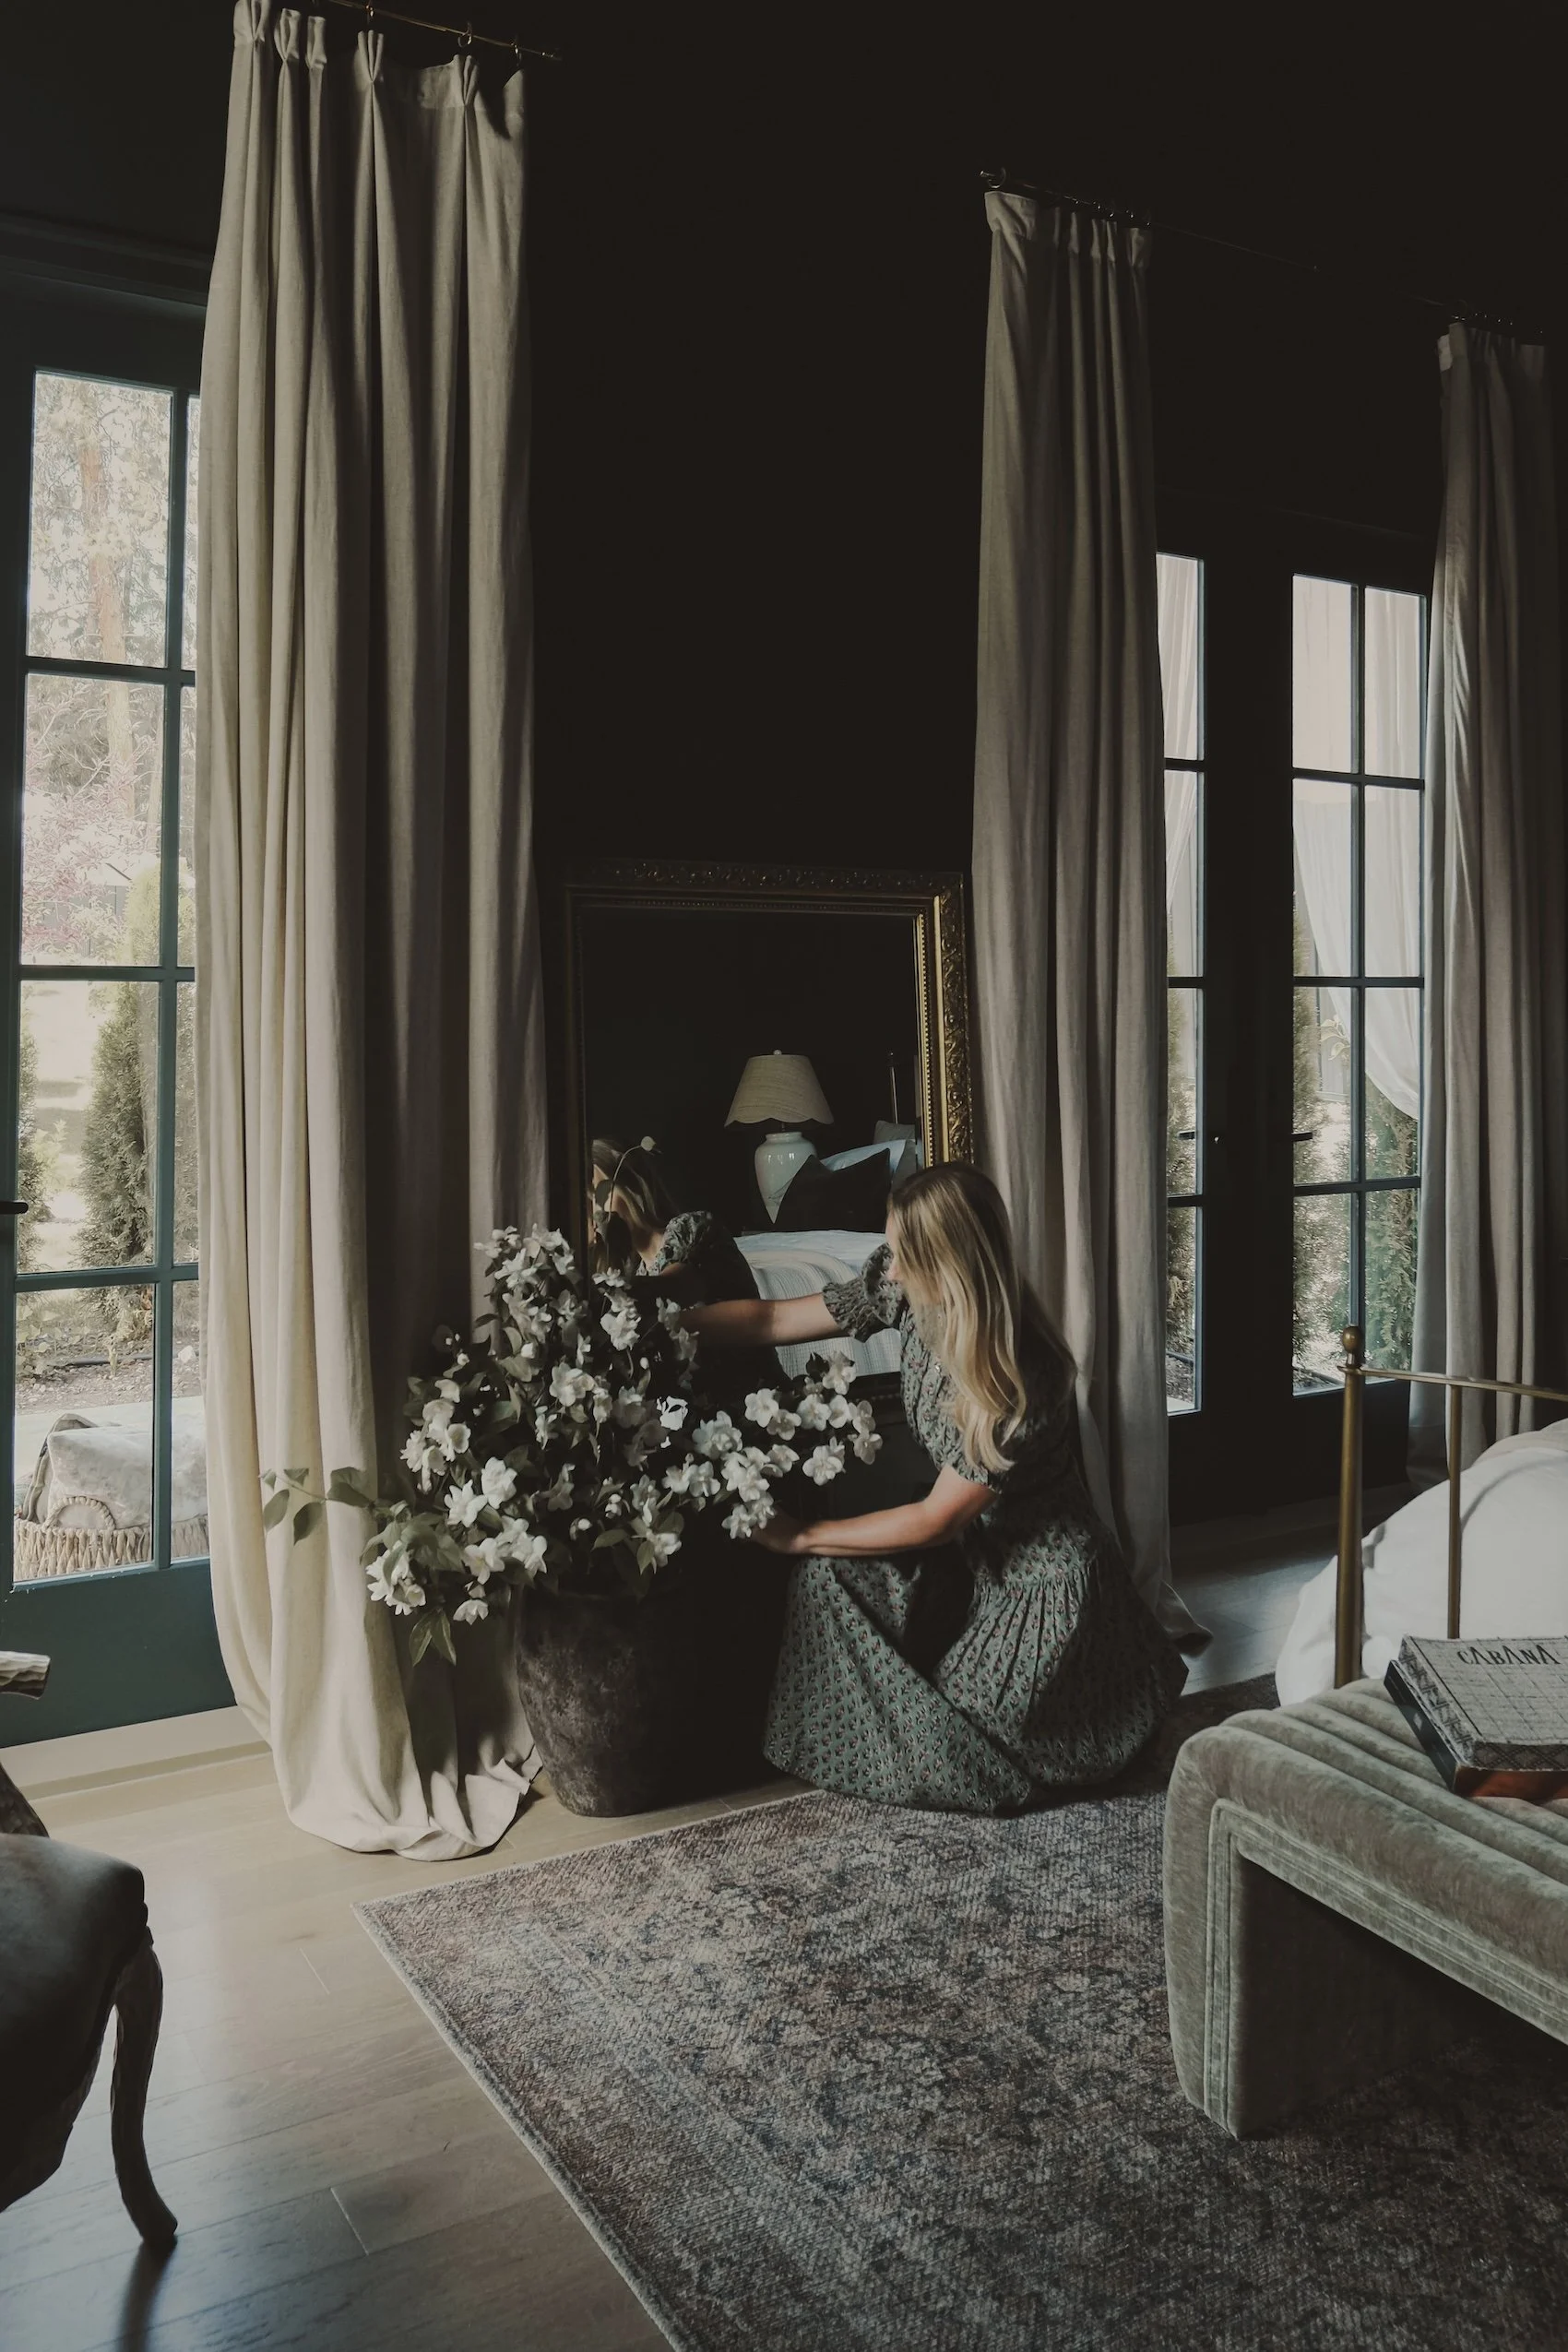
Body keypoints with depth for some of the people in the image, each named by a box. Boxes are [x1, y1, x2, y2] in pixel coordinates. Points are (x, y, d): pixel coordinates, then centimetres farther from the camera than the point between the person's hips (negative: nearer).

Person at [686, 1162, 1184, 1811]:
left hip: (1042, 1579, -7)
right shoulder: (911, 1293, -14)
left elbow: (935, 1521, -23)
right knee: (830, 1578, -12)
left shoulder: (1023, 1382, -33)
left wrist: (799, 1536, -16)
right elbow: (771, 1320, -6)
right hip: (973, 1545, 7)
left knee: (947, 1762, -6)